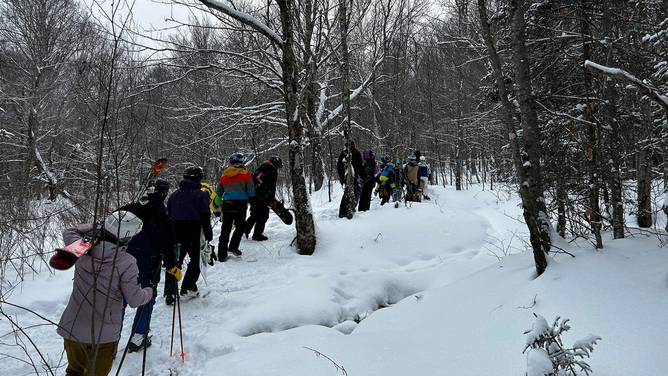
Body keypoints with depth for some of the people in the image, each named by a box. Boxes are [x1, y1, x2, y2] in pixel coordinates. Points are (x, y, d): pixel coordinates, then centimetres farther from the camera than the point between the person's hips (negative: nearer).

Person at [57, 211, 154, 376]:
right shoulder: (126, 263, -21)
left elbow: (69, 233, 14)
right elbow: (134, 300, -14)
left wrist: (95, 227, 15)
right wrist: (150, 292, 5)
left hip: (71, 330, 4)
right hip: (103, 336, -4)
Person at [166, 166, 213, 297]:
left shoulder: (174, 195, 14)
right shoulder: (201, 194, -2)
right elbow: (205, 217, -6)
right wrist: (209, 235, -1)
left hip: (175, 232, 4)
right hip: (193, 233, -4)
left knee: (175, 261, 9)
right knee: (195, 259, 10)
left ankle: (170, 291, 5)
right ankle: (188, 287, 3)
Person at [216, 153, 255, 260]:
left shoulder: (224, 175, 16)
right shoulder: (245, 174, 2)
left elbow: (218, 192, 22)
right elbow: (250, 191, 0)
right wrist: (253, 202, 11)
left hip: (226, 204, 4)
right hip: (240, 203, -4)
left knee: (225, 229, 7)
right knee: (240, 227, 10)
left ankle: (222, 255, 6)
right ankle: (232, 247, 2)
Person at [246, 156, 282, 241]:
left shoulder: (260, 167, 16)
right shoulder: (273, 171, -10)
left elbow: (254, 179, 22)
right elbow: (272, 187, -14)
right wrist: (272, 200, -9)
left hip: (254, 195, 8)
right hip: (263, 197, -8)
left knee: (255, 214, 20)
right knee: (263, 216, 2)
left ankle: (245, 229, 12)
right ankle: (257, 235, 4)